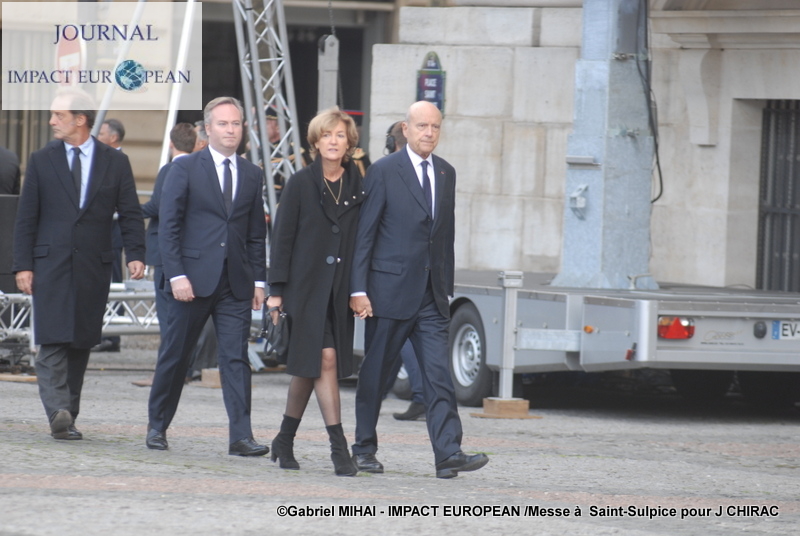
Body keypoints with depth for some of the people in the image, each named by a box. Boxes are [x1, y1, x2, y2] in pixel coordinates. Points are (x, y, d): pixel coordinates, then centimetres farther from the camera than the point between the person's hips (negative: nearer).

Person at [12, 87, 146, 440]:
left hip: (94, 266, 1)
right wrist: (22, 264, -2)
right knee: (52, 342, -13)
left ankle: (69, 416, 12)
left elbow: (130, 214, 7)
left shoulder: (115, 163, 7)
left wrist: (135, 254, -8)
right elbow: (26, 217, 7)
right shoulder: (41, 161, 8)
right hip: (50, 263, -1)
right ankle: (58, 412, -22)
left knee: (81, 344, 5)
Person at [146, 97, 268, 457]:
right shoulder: (185, 169, 0)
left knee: (236, 358, -5)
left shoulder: (252, 175, 11)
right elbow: (168, 226, -4)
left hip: (236, 282, 3)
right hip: (194, 278, -3)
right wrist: (176, 275, -12)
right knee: (175, 355, 7)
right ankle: (157, 426, 21)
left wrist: (258, 280, 7)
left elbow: (257, 234, 14)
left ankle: (240, 437, -8)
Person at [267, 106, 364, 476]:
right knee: (325, 359, -12)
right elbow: (282, 237, -1)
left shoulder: (357, 186, 7)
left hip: (340, 289, 3)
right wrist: (276, 289, -6)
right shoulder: (301, 184, -1)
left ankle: (285, 441, 22)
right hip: (307, 285, -3)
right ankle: (338, 446, -12)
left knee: (310, 366, 8)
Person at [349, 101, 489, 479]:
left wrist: (447, 285, 13)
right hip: (389, 290, -4)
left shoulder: (446, 174, 13)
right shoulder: (383, 172, -4)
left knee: (439, 376, -6)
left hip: (431, 296, 4)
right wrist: (358, 289, -11)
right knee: (375, 373, 5)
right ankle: (364, 449, 18)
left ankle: (448, 454, -13)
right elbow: (364, 233, -6)